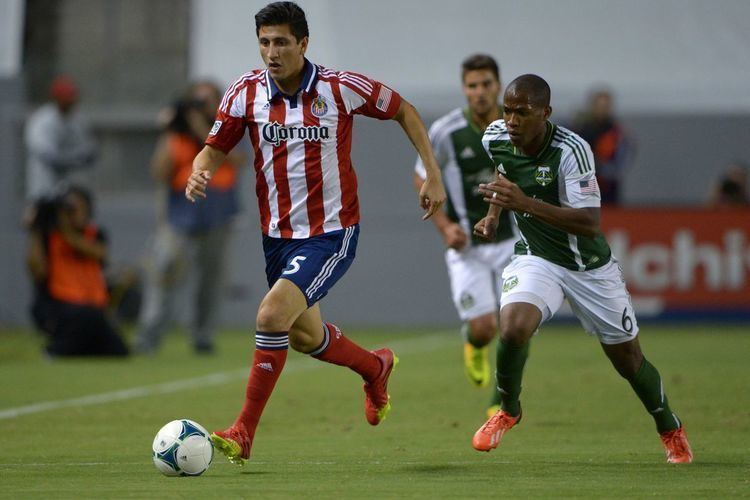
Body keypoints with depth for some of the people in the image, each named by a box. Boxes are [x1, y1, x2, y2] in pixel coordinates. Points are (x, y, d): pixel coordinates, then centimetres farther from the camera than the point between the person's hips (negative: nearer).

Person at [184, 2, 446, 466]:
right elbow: (215, 149, 2)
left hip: (331, 234, -5)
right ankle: (376, 366, 51)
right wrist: (199, 175, -22)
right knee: (305, 336, 19)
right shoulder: (246, 93, -6)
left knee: (272, 316, -23)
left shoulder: (340, 88, -13)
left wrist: (433, 176, -1)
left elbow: (404, 111, 1)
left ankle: (243, 434, -13)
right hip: (278, 234, 5)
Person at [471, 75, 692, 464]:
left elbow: (590, 224, -35)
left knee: (627, 357, 9)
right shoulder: (495, 139, -10)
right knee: (513, 329, -27)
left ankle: (670, 429, 35)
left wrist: (526, 204, -44)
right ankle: (508, 410, 0)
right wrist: (494, 214, 9)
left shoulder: (572, 150, -28)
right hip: (536, 258, 2)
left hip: (590, 265, -2)